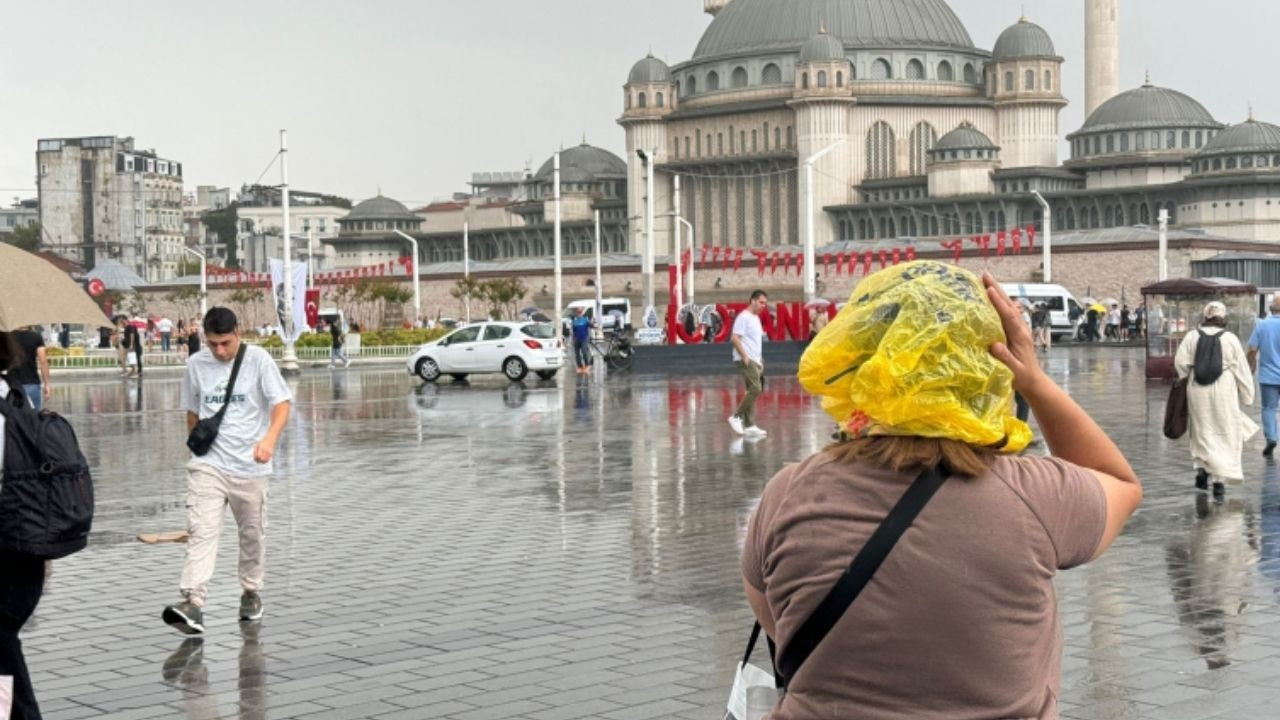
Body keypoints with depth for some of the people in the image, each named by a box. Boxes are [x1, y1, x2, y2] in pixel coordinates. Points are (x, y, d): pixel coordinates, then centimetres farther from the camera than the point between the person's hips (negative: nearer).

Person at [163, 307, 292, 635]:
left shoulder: (258, 359, -8)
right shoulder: (196, 364, 2)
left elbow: (282, 403, -13)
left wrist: (270, 439, -30)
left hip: (249, 465, -1)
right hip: (208, 464, 1)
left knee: (252, 534, 12)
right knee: (201, 532, -13)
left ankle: (251, 593, 33)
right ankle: (192, 604, -23)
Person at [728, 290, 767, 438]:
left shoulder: (756, 318, 19)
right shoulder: (744, 317, -10)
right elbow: (735, 338, -17)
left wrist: (760, 360, 18)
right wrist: (745, 357, -19)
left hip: (755, 360, 9)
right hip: (746, 360, -9)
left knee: (753, 391, 6)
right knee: (755, 389, -17)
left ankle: (749, 426, 7)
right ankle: (736, 417, -9)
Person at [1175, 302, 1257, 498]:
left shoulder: (1192, 337, -1)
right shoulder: (1230, 338, -4)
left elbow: (1180, 362, -8)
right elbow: (1242, 369, -1)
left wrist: (1186, 379, 10)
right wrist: (1247, 395, 7)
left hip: (1198, 392, 2)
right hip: (1224, 392, -1)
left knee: (1202, 432, 15)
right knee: (1226, 435, 7)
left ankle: (1202, 467, -4)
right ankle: (1219, 479, 3)